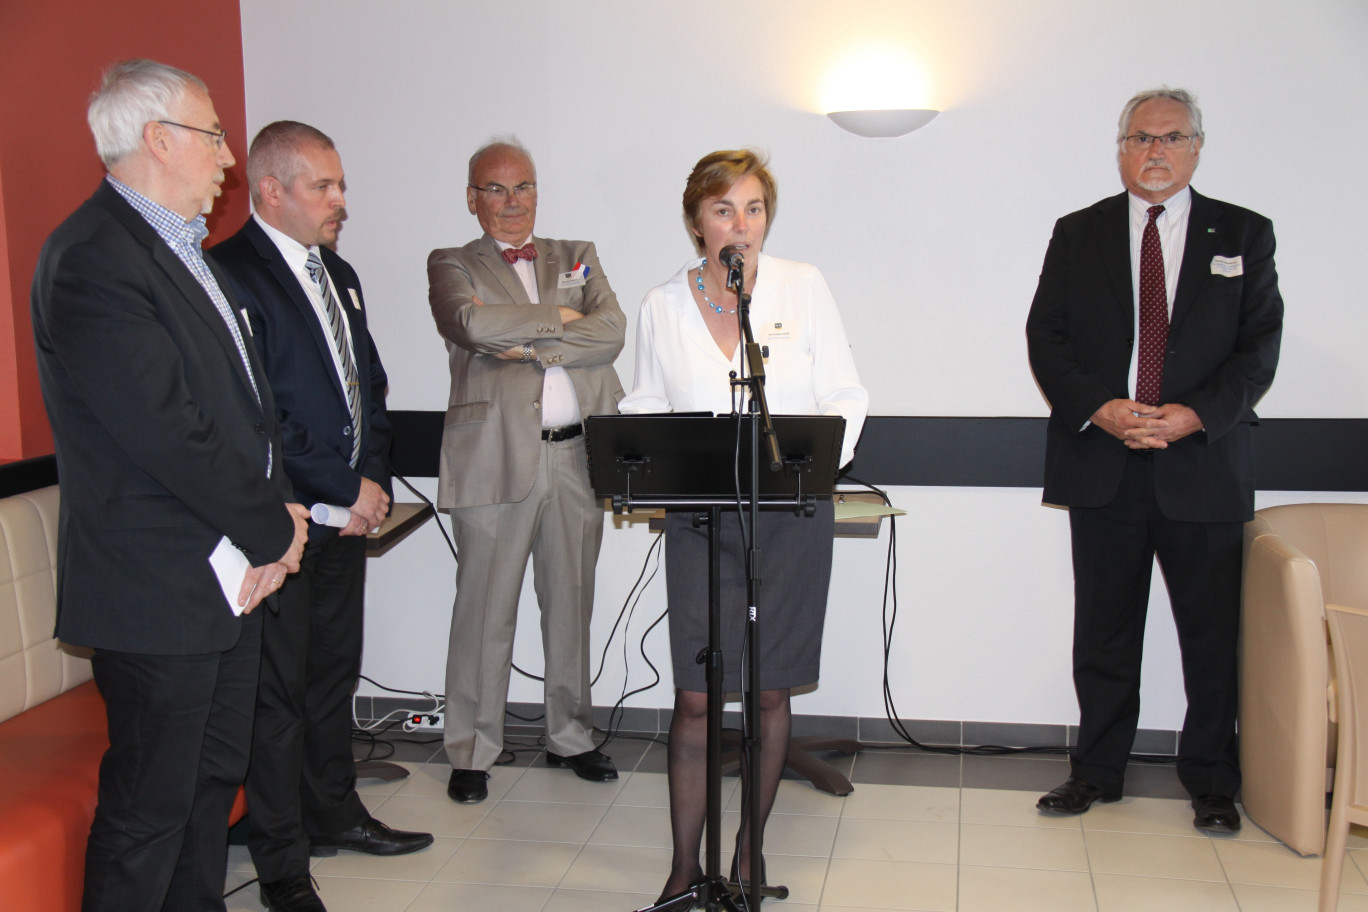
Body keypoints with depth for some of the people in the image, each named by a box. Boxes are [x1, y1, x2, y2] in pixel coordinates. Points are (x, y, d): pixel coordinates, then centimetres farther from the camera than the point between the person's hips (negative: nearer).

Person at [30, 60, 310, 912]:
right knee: (149, 807, 4)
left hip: (233, 575, 10)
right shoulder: (94, 259, -19)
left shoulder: (184, 250, 13)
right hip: (160, 592, -10)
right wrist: (274, 531, -13)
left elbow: (248, 394, 14)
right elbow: (167, 432, -24)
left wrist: (276, 510, -1)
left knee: (214, 779, 20)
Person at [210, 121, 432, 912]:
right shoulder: (232, 274, -13)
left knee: (335, 669, 17)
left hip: (347, 512, 8)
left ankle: (334, 813, 34)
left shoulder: (339, 275, 15)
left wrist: (374, 479, 3)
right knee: (279, 686, 1)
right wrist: (342, 493, -15)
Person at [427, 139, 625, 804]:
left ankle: (570, 737, 27)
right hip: (496, 458, -3)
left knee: (571, 604, 12)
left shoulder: (577, 257, 17)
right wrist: (557, 317, -6)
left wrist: (529, 345, -9)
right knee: (485, 610, 1)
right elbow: (472, 324, -16)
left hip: (578, 456, 4)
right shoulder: (452, 266, 7)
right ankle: (471, 753, 14)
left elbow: (611, 334, 0)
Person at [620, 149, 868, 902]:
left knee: (768, 690, 7)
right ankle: (684, 865, 12)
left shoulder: (804, 287, 1)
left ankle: (750, 854, 24)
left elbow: (845, 396, 2)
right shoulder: (663, 305, 4)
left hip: (791, 516, 0)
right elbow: (644, 410, 10)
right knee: (695, 696, -1)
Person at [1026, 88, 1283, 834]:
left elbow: (1260, 346, 1)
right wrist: (1098, 408, -13)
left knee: (1212, 632, 5)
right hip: (1102, 465, 1)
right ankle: (1097, 771, 23)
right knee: (1103, 631, 9)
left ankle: (1211, 783, 21)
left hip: (1204, 463, 0)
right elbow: (1045, 337, 3)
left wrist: (1194, 416, -14)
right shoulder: (1078, 234, 9)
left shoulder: (1243, 235, 7)